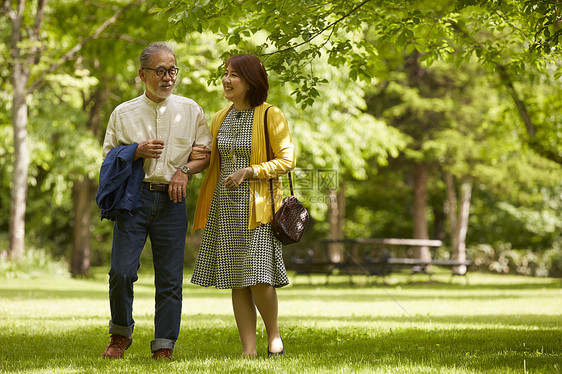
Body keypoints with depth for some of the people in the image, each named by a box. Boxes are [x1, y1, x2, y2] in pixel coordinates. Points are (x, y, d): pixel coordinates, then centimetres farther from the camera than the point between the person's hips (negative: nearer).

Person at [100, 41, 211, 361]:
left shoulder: (190, 110, 10)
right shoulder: (123, 113, 9)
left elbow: (207, 154, 11)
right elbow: (108, 159, 10)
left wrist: (185, 170, -8)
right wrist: (137, 152, -8)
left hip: (172, 200, 1)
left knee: (170, 279, 0)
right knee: (122, 271, -9)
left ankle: (164, 346, 7)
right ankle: (121, 334, 13)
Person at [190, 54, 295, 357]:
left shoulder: (271, 116, -4)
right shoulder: (219, 119, 13)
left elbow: (286, 161, -7)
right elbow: (209, 160, 20)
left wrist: (248, 172, -17)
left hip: (257, 207, -5)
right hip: (225, 207, 5)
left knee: (259, 277, -12)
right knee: (237, 283, 3)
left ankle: (273, 332, 12)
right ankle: (249, 350, 6)